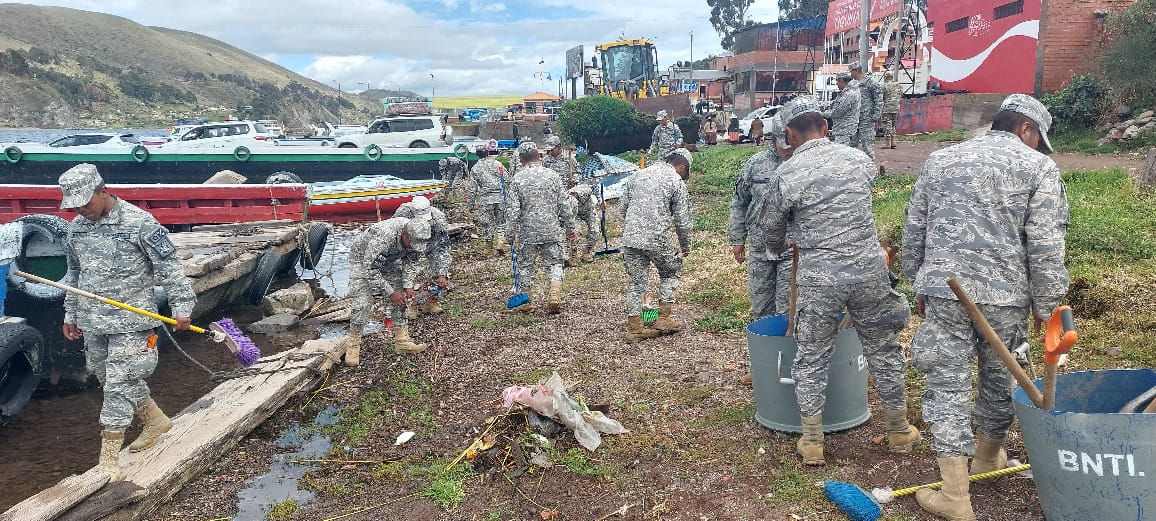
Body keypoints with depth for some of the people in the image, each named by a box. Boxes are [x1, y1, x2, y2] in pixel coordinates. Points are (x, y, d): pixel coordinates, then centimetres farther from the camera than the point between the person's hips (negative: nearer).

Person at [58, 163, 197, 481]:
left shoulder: (139, 222, -14)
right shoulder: (77, 227, 7)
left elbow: (168, 266, -11)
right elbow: (74, 274, 19)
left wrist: (181, 307, -14)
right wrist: (71, 314, 21)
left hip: (130, 320, -7)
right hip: (92, 322, 7)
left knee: (119, 383, -5)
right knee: (107, 378, 16)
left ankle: (109, 458, 4)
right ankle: (156, 421, 35)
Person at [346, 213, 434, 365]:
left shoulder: (416, 236, -24)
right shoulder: (382, 237, -43)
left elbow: (411, 261, -5)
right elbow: (370, 269, -35)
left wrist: (408, 286, -16)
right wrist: (390, 292, -29)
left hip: (389, 259, 6)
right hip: (363, 259, -6)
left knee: (400, 298, -2)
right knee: (361, 302, -15)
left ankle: (402, 341, 4)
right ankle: (353, 346, -4)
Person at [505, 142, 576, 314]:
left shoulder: (518, 179, -6)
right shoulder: (552, 175, -1)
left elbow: (512, 209, -8)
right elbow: (563, 205, 2)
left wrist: (510, 233, 0)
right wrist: (569, 227, 11)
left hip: (528, 232, -1)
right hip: (552, 230, 1)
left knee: (526, 265, 12)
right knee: (554, 263, 10)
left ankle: (526, 302, 20)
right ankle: (555, 295, -8)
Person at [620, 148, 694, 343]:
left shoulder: (638, 175, 14)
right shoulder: (677, 182, 0)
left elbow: (622, 205, 16)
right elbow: (682, 221, 0)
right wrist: (685, 247, 14)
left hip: (630, 239, 4)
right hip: (657, 239, -4)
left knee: (636, 282, 12)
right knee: (670, 272, 20)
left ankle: (634, 329, 14)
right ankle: (664, 318, 16)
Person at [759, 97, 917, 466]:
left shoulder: (787, 174, -6)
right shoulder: (860, 159, 4)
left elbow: (772, 227, 7)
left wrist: (780, 247, 30)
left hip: (818, 276, -3)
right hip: (868, 269, 3)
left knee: (812, 358, 10)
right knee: (883, 350, 17)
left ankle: (812, 443, 19)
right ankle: (899, 432, 32)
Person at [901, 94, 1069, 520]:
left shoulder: (939, 160, 12)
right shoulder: (1038, 166, 1)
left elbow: (914, 232, 12)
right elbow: (1045, 247, -5)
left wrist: (919, 287, 20)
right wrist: (1046, 305, 2)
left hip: (944, 289, 1)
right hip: (1005, 294, -1)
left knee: (947, 382, 2)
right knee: (999, 378, 19)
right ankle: (988, 457, 41)